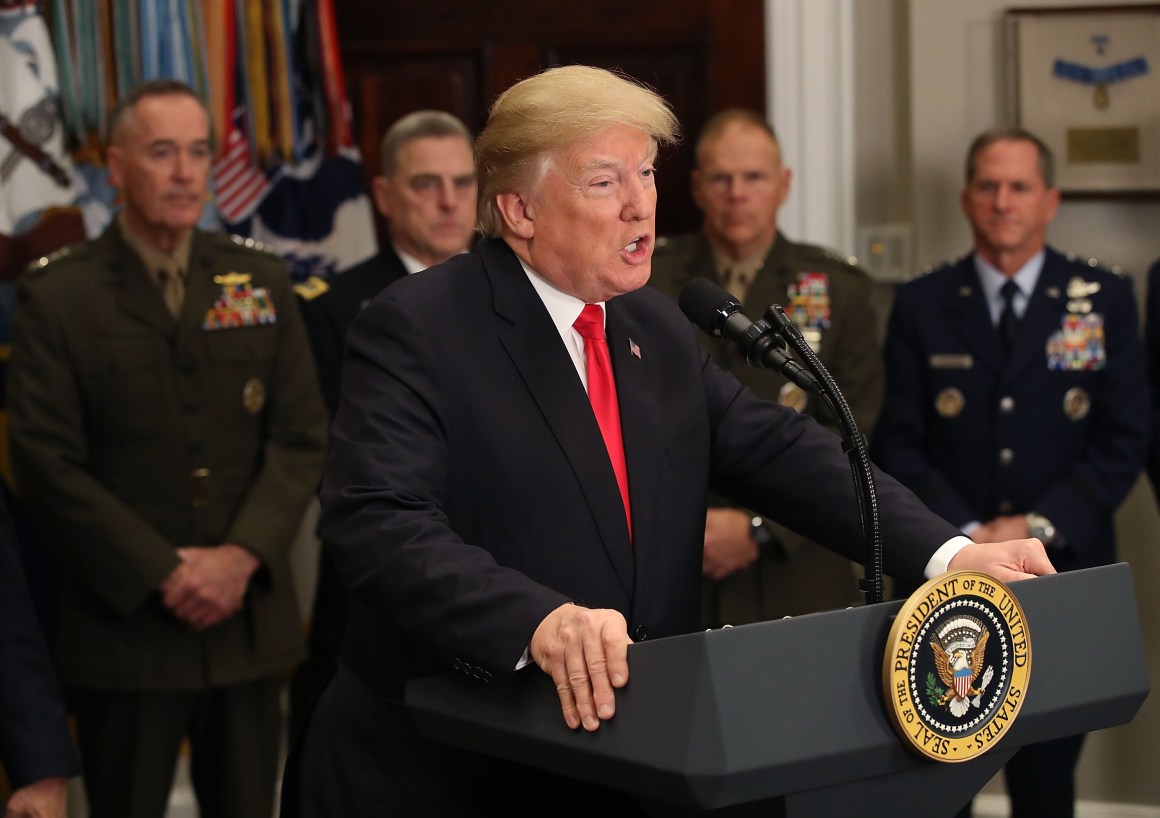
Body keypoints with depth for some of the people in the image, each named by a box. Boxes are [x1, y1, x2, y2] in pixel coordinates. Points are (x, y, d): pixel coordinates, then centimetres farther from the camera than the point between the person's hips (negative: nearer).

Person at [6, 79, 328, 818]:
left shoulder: (263, 283, 9)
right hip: (125, 627, -3)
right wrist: (165, 575, -13)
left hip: (251, 622, 3)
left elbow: (303, 437, 4)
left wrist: (242, 555, -10)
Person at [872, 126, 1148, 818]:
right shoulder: (922, 305, 6)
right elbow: (899, 442, 2)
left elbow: (1125, 438, 0)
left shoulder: (1105, 300, 5)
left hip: (1065, 570, 0)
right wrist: (967, 533, -11)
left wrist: (1039, 526, -10)